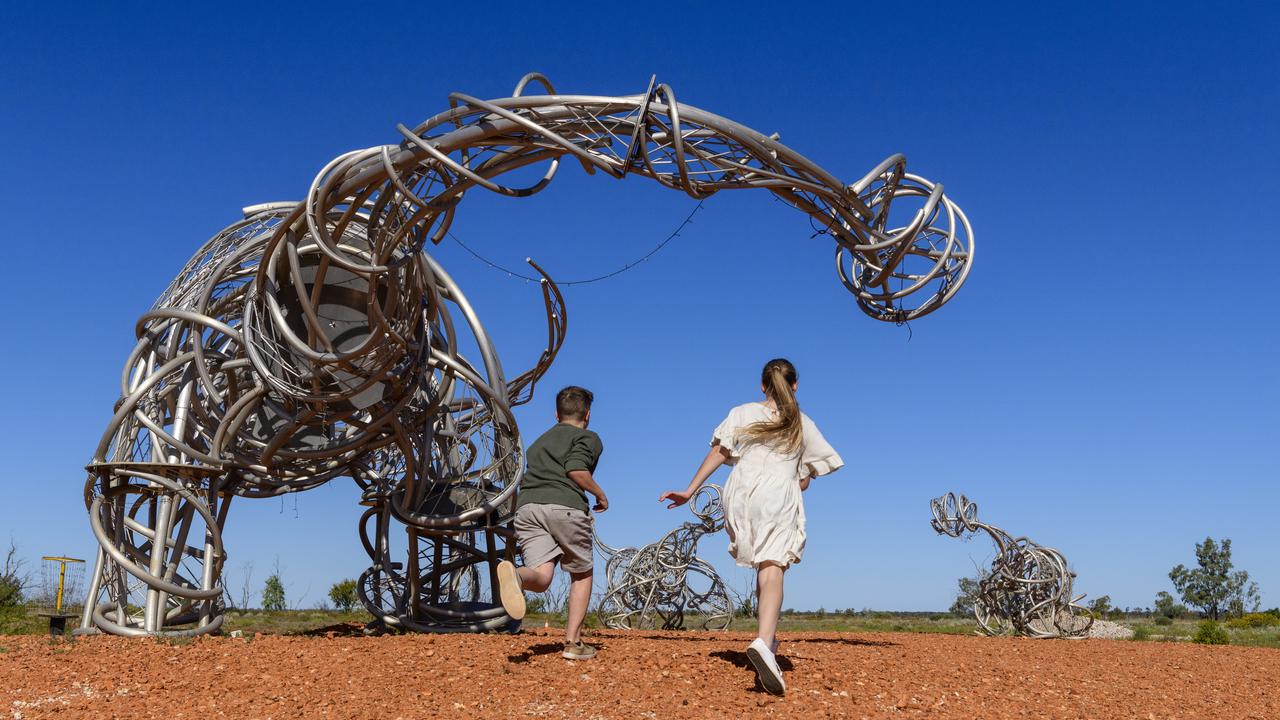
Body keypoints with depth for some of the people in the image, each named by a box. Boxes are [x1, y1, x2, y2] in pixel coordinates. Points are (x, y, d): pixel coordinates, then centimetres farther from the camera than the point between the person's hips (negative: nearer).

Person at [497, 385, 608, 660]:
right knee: (582, 574, 15)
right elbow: (576, 470, -6)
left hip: (526, 507, 4)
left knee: (541, 577, -9)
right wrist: (600, 495, 8)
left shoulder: (539, 441, 33)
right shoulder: (589, 438, 12)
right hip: (565, 506, -4)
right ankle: (573, 642, 8)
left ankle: (513, 573, -42)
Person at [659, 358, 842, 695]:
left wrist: (689, 491, 0)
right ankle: (763, 642, -38)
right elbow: (805, 481, 13)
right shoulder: (803, 424, 14)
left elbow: (718, 453, 0)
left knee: (764, 566, 22)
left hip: (741, 496, 2)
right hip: (780, 499, -2)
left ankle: (768, 635, 22)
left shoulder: (742, 413, 13)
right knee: (772, 570, -16)